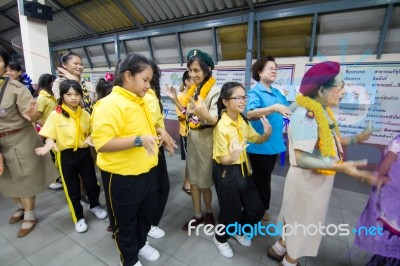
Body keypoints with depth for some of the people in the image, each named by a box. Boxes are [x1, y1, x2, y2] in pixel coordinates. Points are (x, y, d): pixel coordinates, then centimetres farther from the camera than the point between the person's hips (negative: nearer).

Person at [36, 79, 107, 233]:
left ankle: (95, 206, 41)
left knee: (92, 183, 11)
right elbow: (50, 136, -10)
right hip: (66, 156, -2)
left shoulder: (85, 114, 0)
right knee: (72, 189, 11)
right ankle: (78, 218, 31)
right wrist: (48, 146, -30)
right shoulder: (55, 115, -9)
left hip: (84, 153, 2)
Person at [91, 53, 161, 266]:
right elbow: (101, 143, -26)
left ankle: (141, 244, 52)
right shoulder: (110, 104, -20)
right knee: (125, 221, 16)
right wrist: (138, 140, -32)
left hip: (147, 172, 8)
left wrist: (152, 139, 11)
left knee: (147, 213, 25)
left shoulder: (139, 101, 8)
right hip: (123, 176, -8)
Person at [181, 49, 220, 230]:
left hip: (206, 139, -7)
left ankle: (209, 212, 35)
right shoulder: (193, 90, 7)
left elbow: (215, 120, -28)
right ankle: (197, 215, 31)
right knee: (193, 179, 13)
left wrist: (205, 115, -45)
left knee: (204, 181, 8)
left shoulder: (215, 91, -17)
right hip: (192, 138, 7)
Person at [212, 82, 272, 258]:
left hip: (243, 169, 7)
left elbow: (256, 139, 11)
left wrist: (267, 134, -11)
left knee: (257, 208, 16)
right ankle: (220, 239, 41)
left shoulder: (243, 120, -1)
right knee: (231, 210, 9)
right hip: (226, 172, -7)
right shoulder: (221, 126, -22)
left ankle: (239, 232, 46)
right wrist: (233, 157, -42)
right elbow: (222, 159, -19)